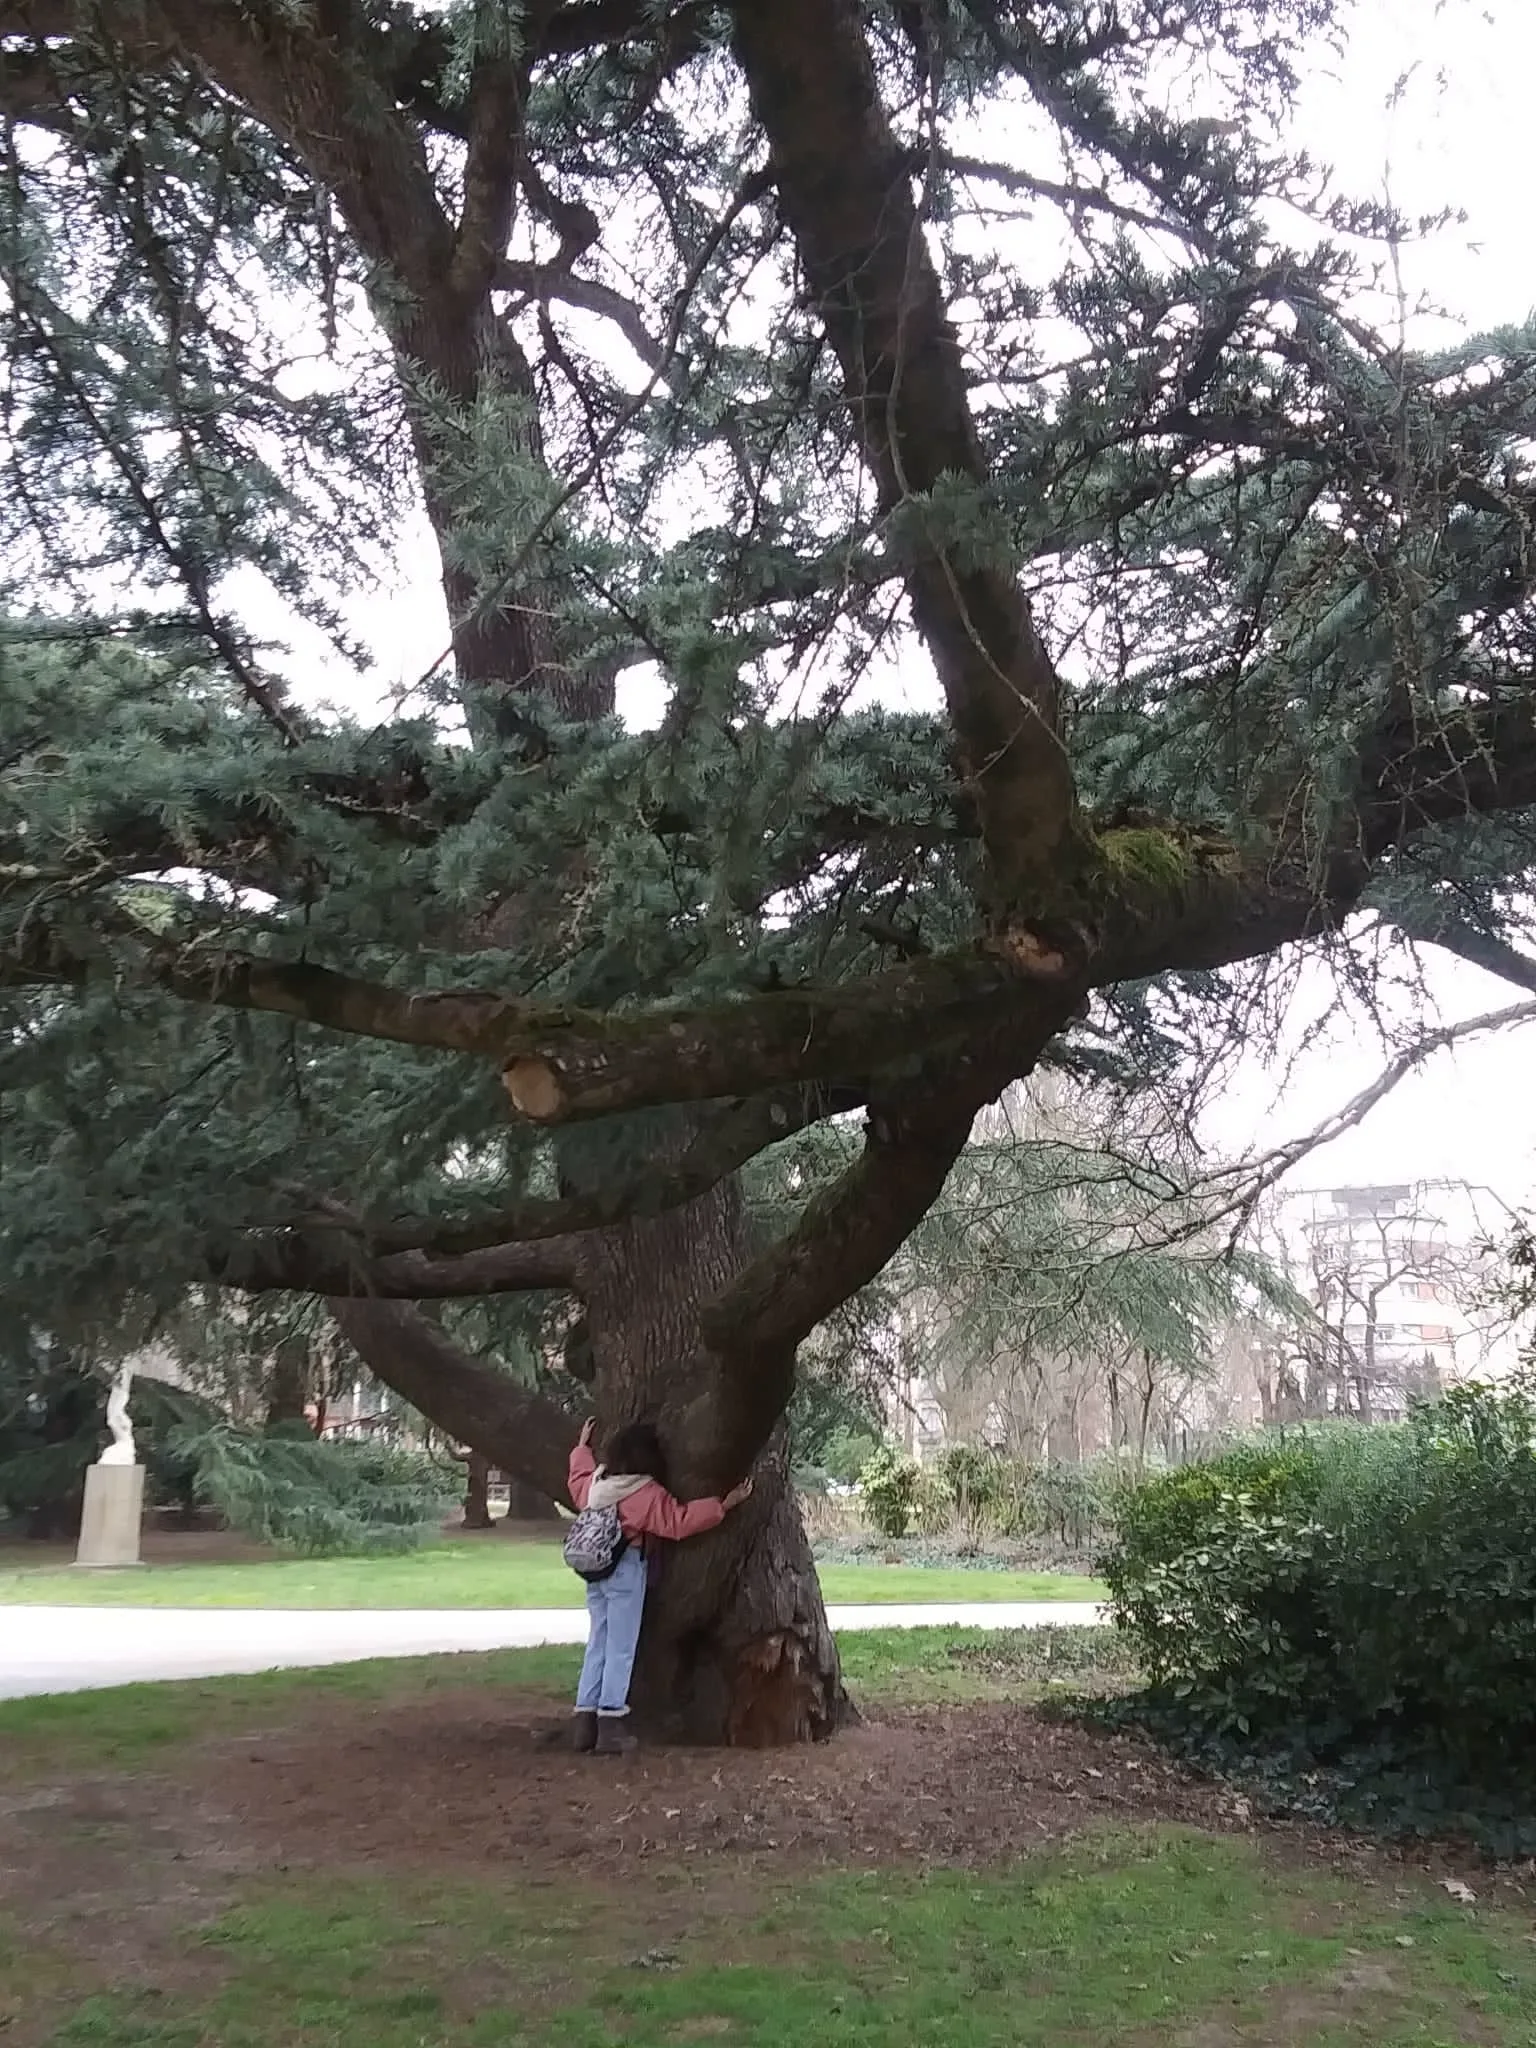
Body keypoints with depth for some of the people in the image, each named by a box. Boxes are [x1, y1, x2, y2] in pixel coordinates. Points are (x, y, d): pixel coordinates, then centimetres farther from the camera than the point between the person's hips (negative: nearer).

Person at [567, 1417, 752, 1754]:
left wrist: (582, 1446, 47)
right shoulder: (648, 1493, -13)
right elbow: (680, 1520, -17)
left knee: (597, 1644, 13)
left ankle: (585, 1720, 13)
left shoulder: (595, 1482, 8)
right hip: (626, 1570, -7)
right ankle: (610, 1725, -1)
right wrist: (725, 1504, -15)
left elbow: (578, 1478, 30)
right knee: (620, 1648, -1)